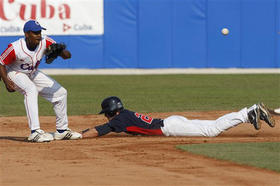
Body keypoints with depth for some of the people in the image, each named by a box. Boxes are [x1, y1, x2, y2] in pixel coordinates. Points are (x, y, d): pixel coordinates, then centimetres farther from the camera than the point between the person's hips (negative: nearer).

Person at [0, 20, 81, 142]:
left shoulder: (45, 42, -23)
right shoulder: (15, 48, -33)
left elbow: (67, 55, -24)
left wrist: (60, 51, -47)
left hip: (33, 74, 6)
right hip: (15, 74, -6)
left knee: (61, 93, 3)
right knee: (31, 89, -36)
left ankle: (62, 130, 20)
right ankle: (35, 132, -40)